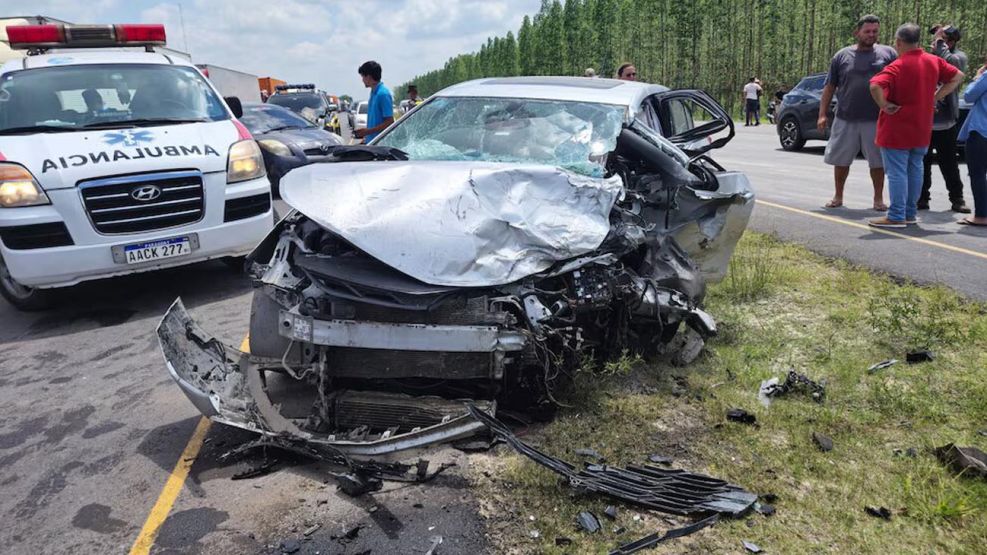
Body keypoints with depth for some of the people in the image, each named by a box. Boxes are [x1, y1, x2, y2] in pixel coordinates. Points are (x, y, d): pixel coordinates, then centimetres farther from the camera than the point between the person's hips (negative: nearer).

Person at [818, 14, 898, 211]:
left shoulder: (888, 53, 5)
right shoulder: (842, 56, 8)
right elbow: (829, 87, 9)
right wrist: (823, 114, 2)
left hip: (877, 120, -1)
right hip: (845, 119, 1)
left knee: (877, 161, 4)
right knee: (841, 160, 7)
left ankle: (878, 198, 16)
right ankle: (838, 196, 21)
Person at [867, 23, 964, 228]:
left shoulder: (897, 66, -17)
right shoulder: (934, 61, 5)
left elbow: (875, 86, -34)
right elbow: (958, 76, 15)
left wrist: (884, 105, -20)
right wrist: (936, 96, 9)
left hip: (897, 129, -7)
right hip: (922, 129, 7)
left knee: (897, 172, -3)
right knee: (915, 169, 15)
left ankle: (896, 217, -3)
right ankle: (910, 213, 22)